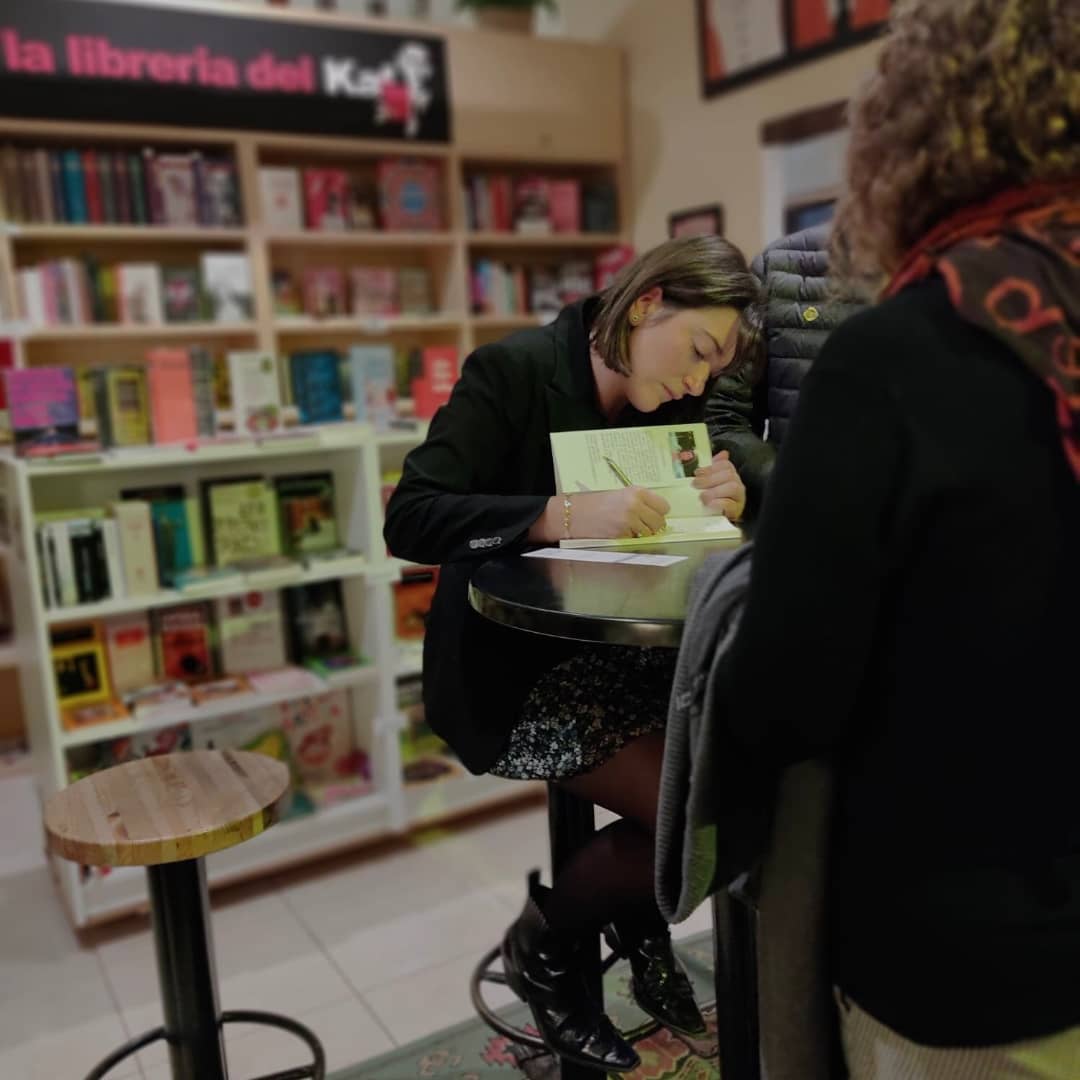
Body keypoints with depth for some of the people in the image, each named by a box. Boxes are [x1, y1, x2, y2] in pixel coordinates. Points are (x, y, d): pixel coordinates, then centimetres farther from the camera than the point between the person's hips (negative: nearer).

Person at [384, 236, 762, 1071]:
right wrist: (563, 515, -36)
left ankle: (639, 912, 17)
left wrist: (728, 500, -15)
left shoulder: (675, 403, 5)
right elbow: (409, 519, -23)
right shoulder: (512, 373, -15)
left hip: (625, 652, 7)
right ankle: (545, 946, 11)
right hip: (512, 669, -7)